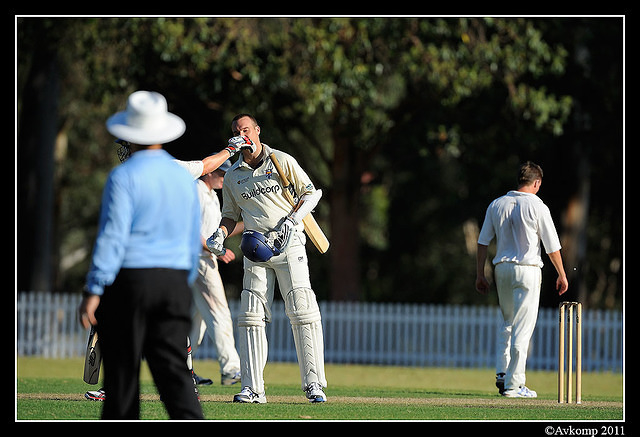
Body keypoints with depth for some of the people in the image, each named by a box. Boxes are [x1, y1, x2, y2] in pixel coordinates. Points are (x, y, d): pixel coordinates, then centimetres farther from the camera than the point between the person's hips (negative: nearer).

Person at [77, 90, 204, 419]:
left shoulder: (124, 176, -8)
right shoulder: (184, 178, 11)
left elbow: (112, 236, -15)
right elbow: (193, 241, 17)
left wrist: (93, 292, -15)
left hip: (128, 281, -5)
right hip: (174, 281, 5)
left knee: (122, 371, 5)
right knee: (173, 369, -1)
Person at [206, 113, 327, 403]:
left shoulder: (282, 161, 5)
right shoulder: (232, 177, 14)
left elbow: (311, 193, 4)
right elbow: (231, 214, 22)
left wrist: (291, 220, -11)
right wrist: (220, 233, 1)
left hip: (288, 245, -3)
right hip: (256, 249, 3)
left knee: (302, 311, -11)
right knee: (251, 316, -5)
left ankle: (313, 383, -9)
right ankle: (253, 388, -3)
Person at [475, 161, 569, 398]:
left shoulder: (496, 205, 6)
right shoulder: (537, 207, -8)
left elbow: (483, 242, 7)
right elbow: (552, 247, -5)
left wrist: (480, 274, 13)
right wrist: (562, 275, 6)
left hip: (502, 268, 5)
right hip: (528, 270, -5)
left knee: (507, 323, 22)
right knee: (522, 327, -3)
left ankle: (502, 374, 13)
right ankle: (514, 384, -4)